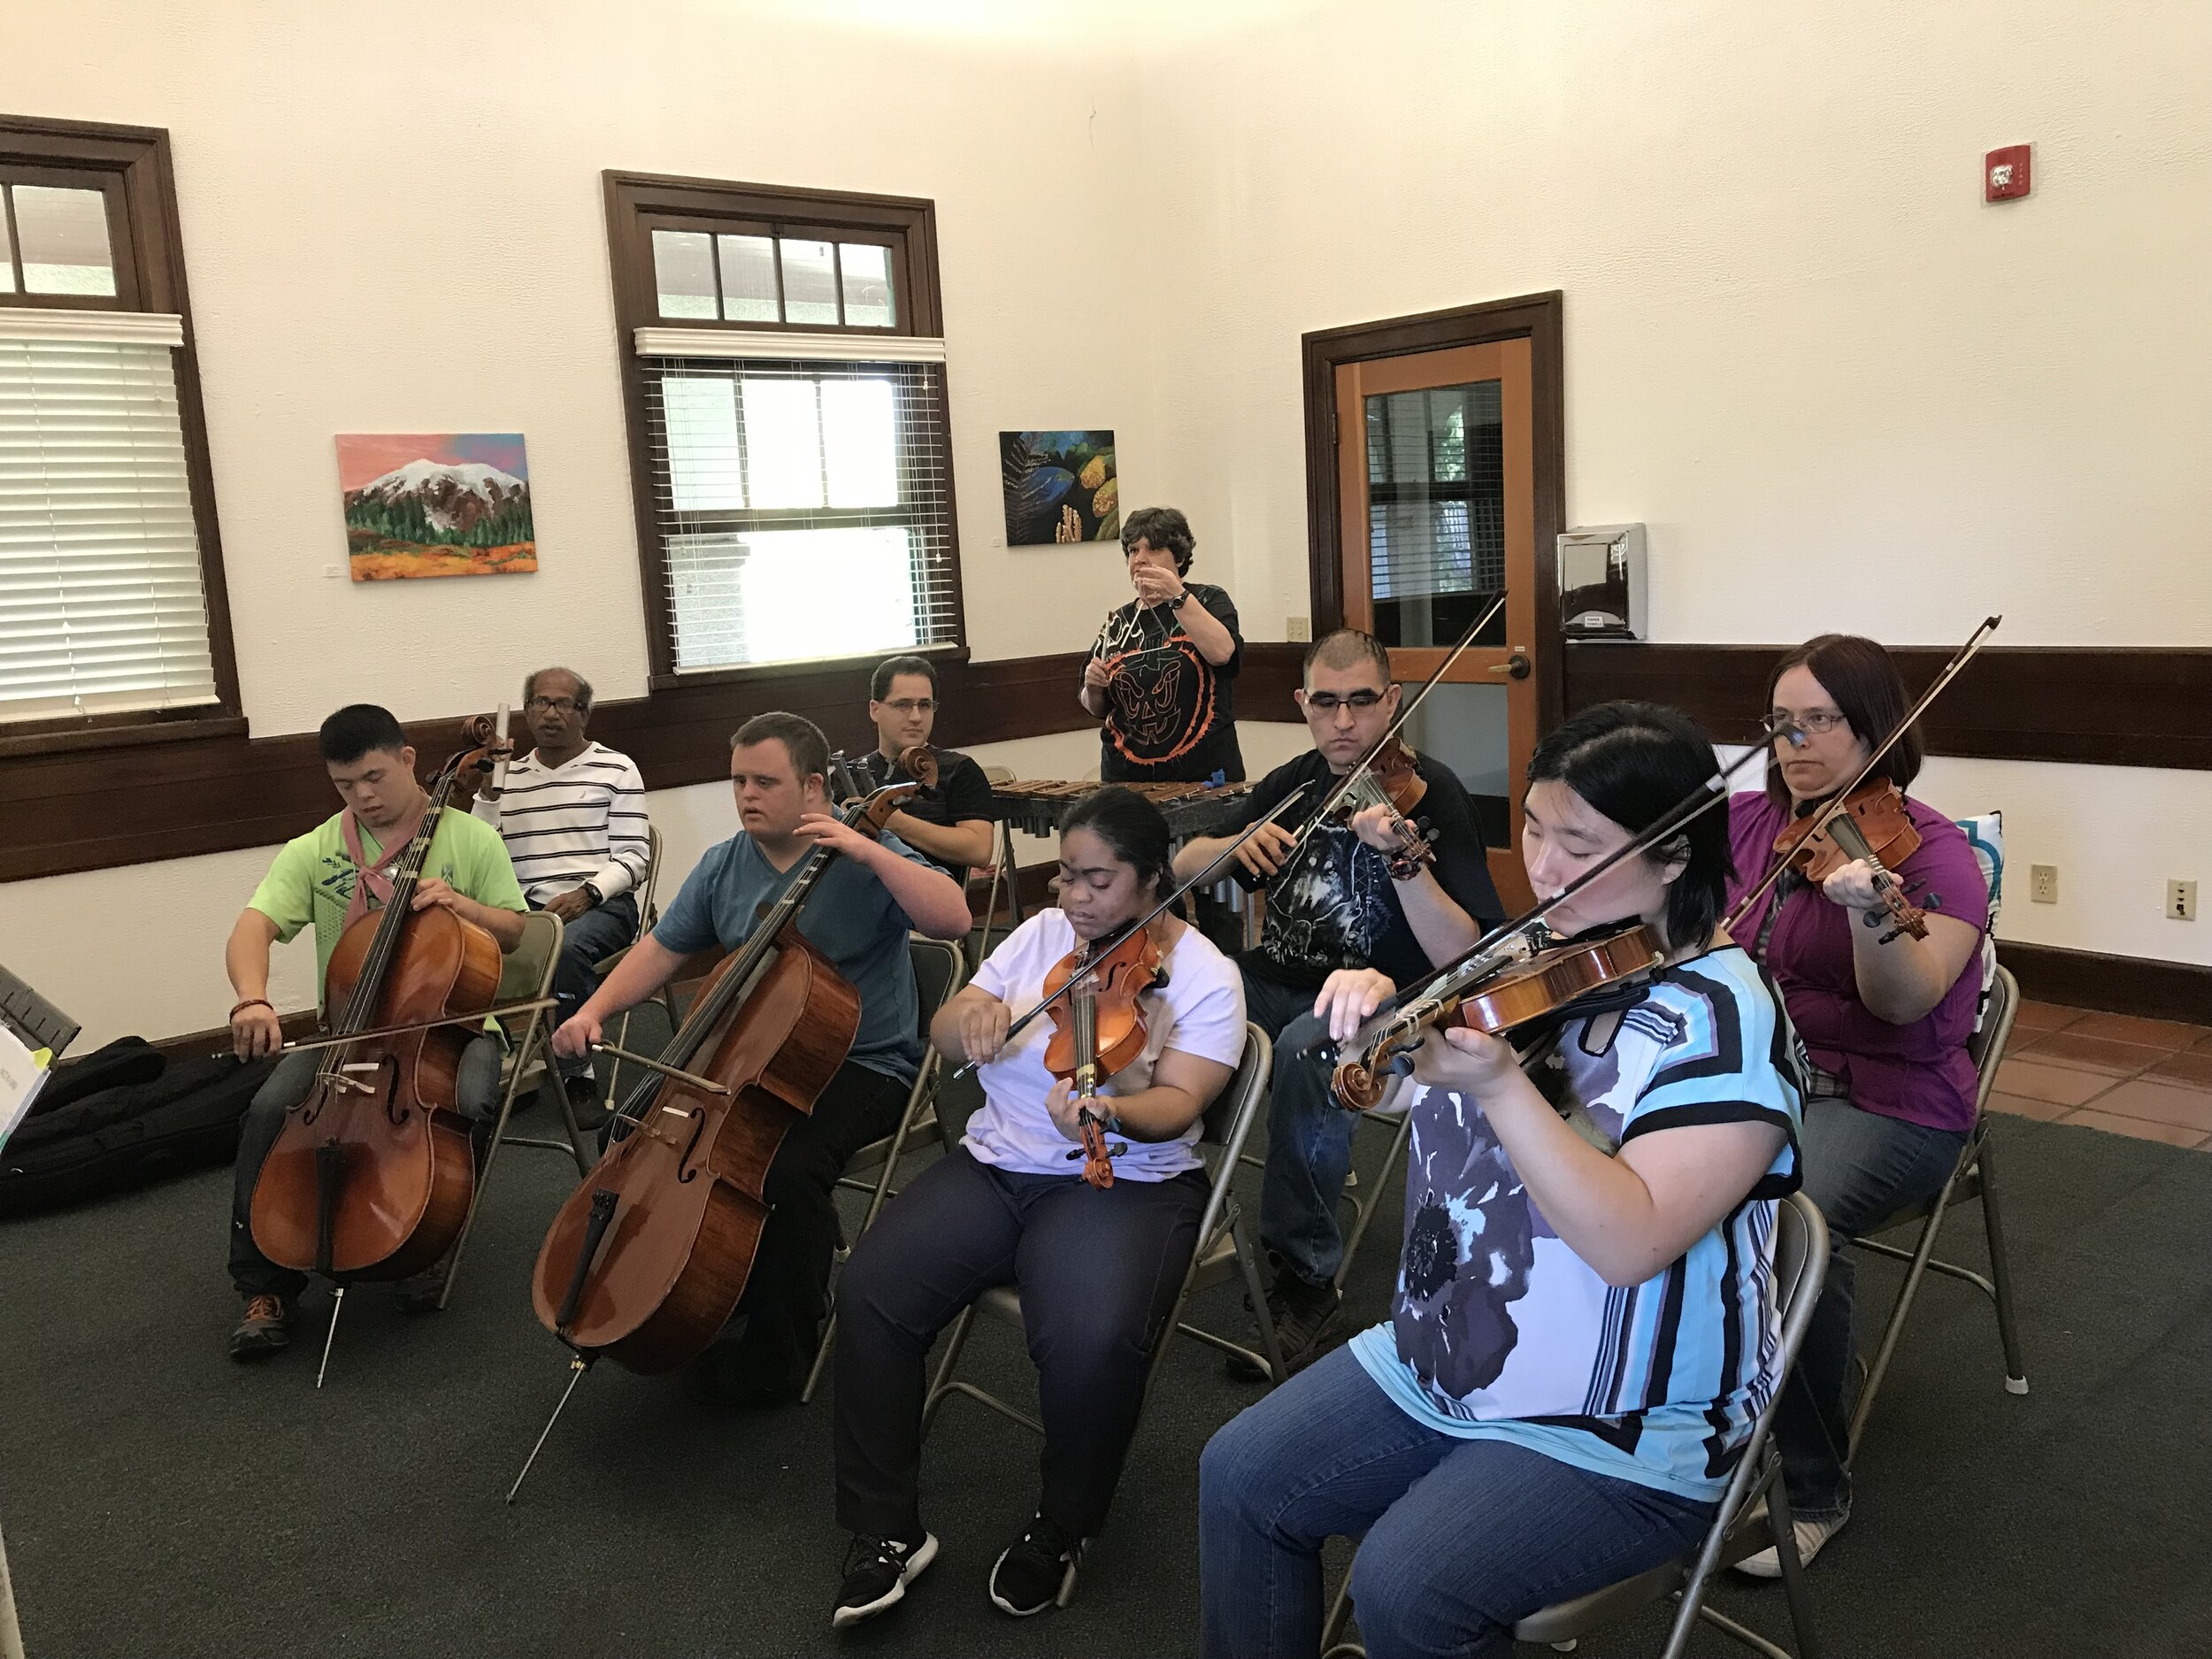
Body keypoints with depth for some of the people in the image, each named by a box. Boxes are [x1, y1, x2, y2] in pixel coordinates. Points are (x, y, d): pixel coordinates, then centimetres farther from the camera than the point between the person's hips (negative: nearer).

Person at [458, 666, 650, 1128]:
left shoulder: (616, 769, 6)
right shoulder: (509, 777, 17)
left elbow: (633, 855, 0)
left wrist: (587, 893, -16)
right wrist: (487, 793, -2)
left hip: (600, 903, -3)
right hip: (528, 906, 4)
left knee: (567, 946, -38)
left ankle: (576, 1073, -20)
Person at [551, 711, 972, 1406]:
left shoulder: (864, 859, -10)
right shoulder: (723, 865, 8)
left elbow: (954, 919, -24)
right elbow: (661, 949, 9)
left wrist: (868, 850, -28)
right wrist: (594, 1011, -6)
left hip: (861, 1066, -6)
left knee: (789, 1168, -32)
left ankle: (778, 1356, -10)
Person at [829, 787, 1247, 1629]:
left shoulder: (1203, 975, -5)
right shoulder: (1040, 934, 9)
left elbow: (1176, 1103, -17)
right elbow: (943, 1033, 6)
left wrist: (1111, 1112, -39)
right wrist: (971, 1018, -19)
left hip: (1126, 1182, -4)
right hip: (995, 1165, 5)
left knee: (1095, 1338, -32)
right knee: (869, 1291, -18)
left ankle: (1061, 1530, -1)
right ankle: (885, 1531, -2)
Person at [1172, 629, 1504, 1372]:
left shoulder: (1430, 791, -9)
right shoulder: (1293, 782, 8)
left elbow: (1461, 958, -19)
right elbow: (1181, 865, 11)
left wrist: (1400, 858, -34)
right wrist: (1233, 846, -10)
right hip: (1275, 982, 5)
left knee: (1305, 1049, -38)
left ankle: (1306, 1278, -21)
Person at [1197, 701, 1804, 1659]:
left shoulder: (1728, 1018, -19)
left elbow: (1631, 1244, -29)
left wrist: (1500, 1085, -39)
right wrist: (1374, 1002, -18)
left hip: (1621, 1432, -6)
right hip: (1437, 1360, 7)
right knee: (1240, 1477, -2)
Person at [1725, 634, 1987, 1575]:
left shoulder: (1931, 850, -5)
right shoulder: (1747, 821, 9)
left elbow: (1907, 1000, -19)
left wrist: (1868, 912, -39)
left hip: (1885, 1102, -4)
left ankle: (1812, 1491, -14)